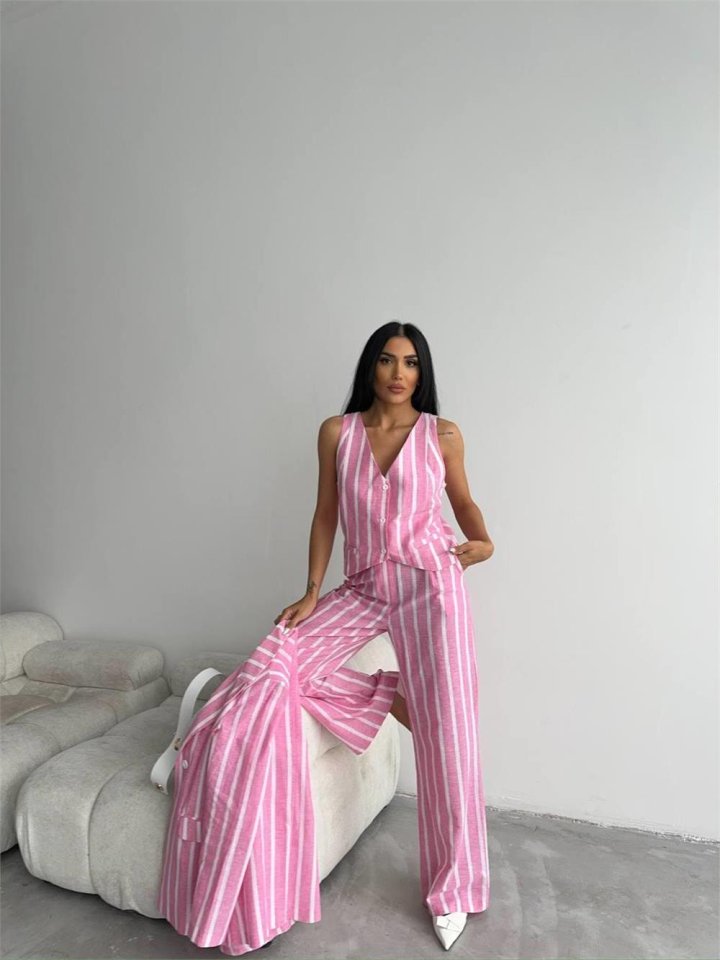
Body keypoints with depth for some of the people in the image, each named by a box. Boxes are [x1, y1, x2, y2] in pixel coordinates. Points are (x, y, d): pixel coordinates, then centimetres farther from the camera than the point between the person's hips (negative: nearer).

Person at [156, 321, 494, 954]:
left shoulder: (443, 435, -1)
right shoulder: (337, 432, 2)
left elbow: (463, 500, 13)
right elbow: (326, 512, 5)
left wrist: (483, 543, -6)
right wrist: (311, 591, 1)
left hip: (431, 586, -2)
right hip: (362, 588, 3)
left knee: (445, 734, 0)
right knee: (270, 670, -13)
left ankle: (451, 889, 22)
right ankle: (388, 697, 7)